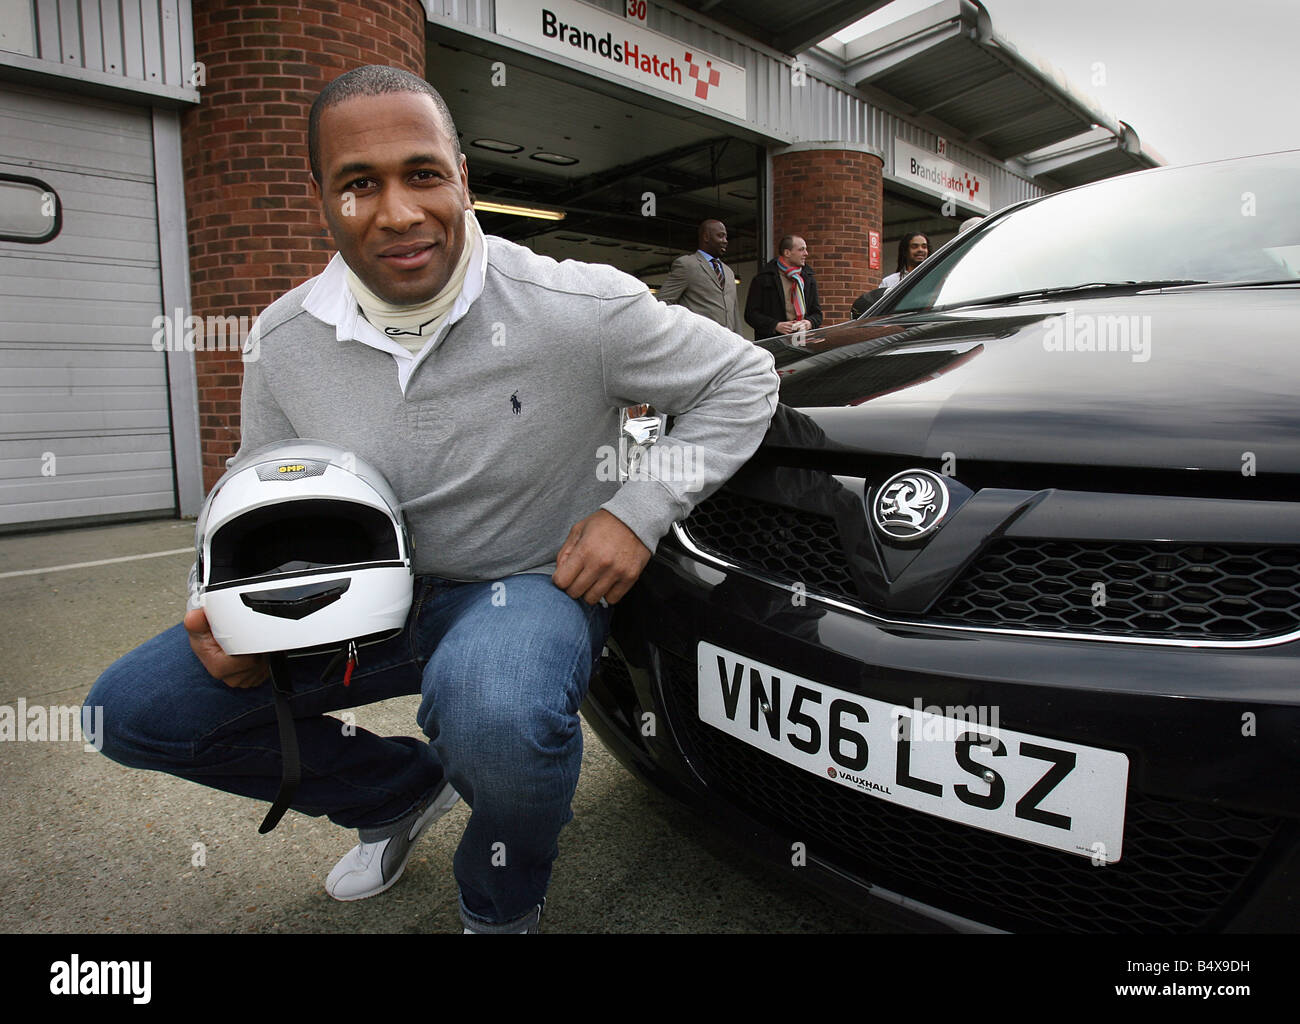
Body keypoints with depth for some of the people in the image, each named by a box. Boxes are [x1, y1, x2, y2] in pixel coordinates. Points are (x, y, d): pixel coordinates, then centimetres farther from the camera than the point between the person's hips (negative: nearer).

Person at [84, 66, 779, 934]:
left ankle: (503, 908, 0)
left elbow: (744, 378, -7)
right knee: (132, 710, -1)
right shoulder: (285, 340, -5)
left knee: (496, 713, -40)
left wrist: (641, 511, -18)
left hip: (533, 582, -4)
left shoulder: (580, 309, -18)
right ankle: (405, 790, 19)